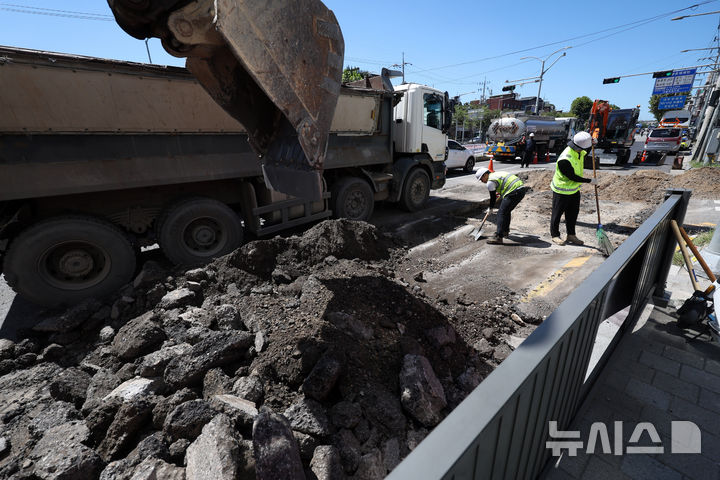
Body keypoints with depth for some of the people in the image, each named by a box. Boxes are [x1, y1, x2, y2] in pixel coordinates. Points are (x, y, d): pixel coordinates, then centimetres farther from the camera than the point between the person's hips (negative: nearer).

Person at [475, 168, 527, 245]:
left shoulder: (490, 182, -4)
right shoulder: (497, 173, 24)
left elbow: (493, 197, 2)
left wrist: (491, 209, 16)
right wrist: (499, 192, 53)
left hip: (513, 192, -10)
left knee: (501, 213, -9)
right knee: (506, 211, 23)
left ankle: (498, 237, -15)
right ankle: (505, 231, 35)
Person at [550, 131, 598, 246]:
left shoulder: (579, 152, -4)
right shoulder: (565, 159, -30)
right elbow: (573, 177, -24)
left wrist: (592, 142, 3)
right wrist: (590, 181, -14)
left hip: (574, 189, 9)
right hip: (562, 190, -8)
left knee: (573, 212, 14)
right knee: (557, 213, 6)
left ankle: (571, 235, 26)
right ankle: (555, 235, 19)